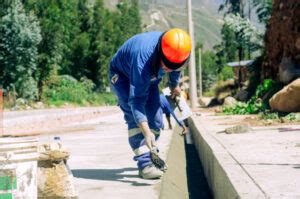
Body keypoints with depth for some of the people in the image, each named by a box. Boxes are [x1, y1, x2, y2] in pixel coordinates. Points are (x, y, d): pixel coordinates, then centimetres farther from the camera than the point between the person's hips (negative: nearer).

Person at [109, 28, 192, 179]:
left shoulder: (174, 53, -26)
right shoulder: (143, 59, -46)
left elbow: (175, 68, 2)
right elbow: (137, 99, -47)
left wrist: (174, 85, 18)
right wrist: (146, 132, -54)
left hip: (150, 77, 6)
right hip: (123, 76, -6)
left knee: (155, 118, 0)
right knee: (135, 118, -22)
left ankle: (151, 154, 20)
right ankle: (144, 164, -22)